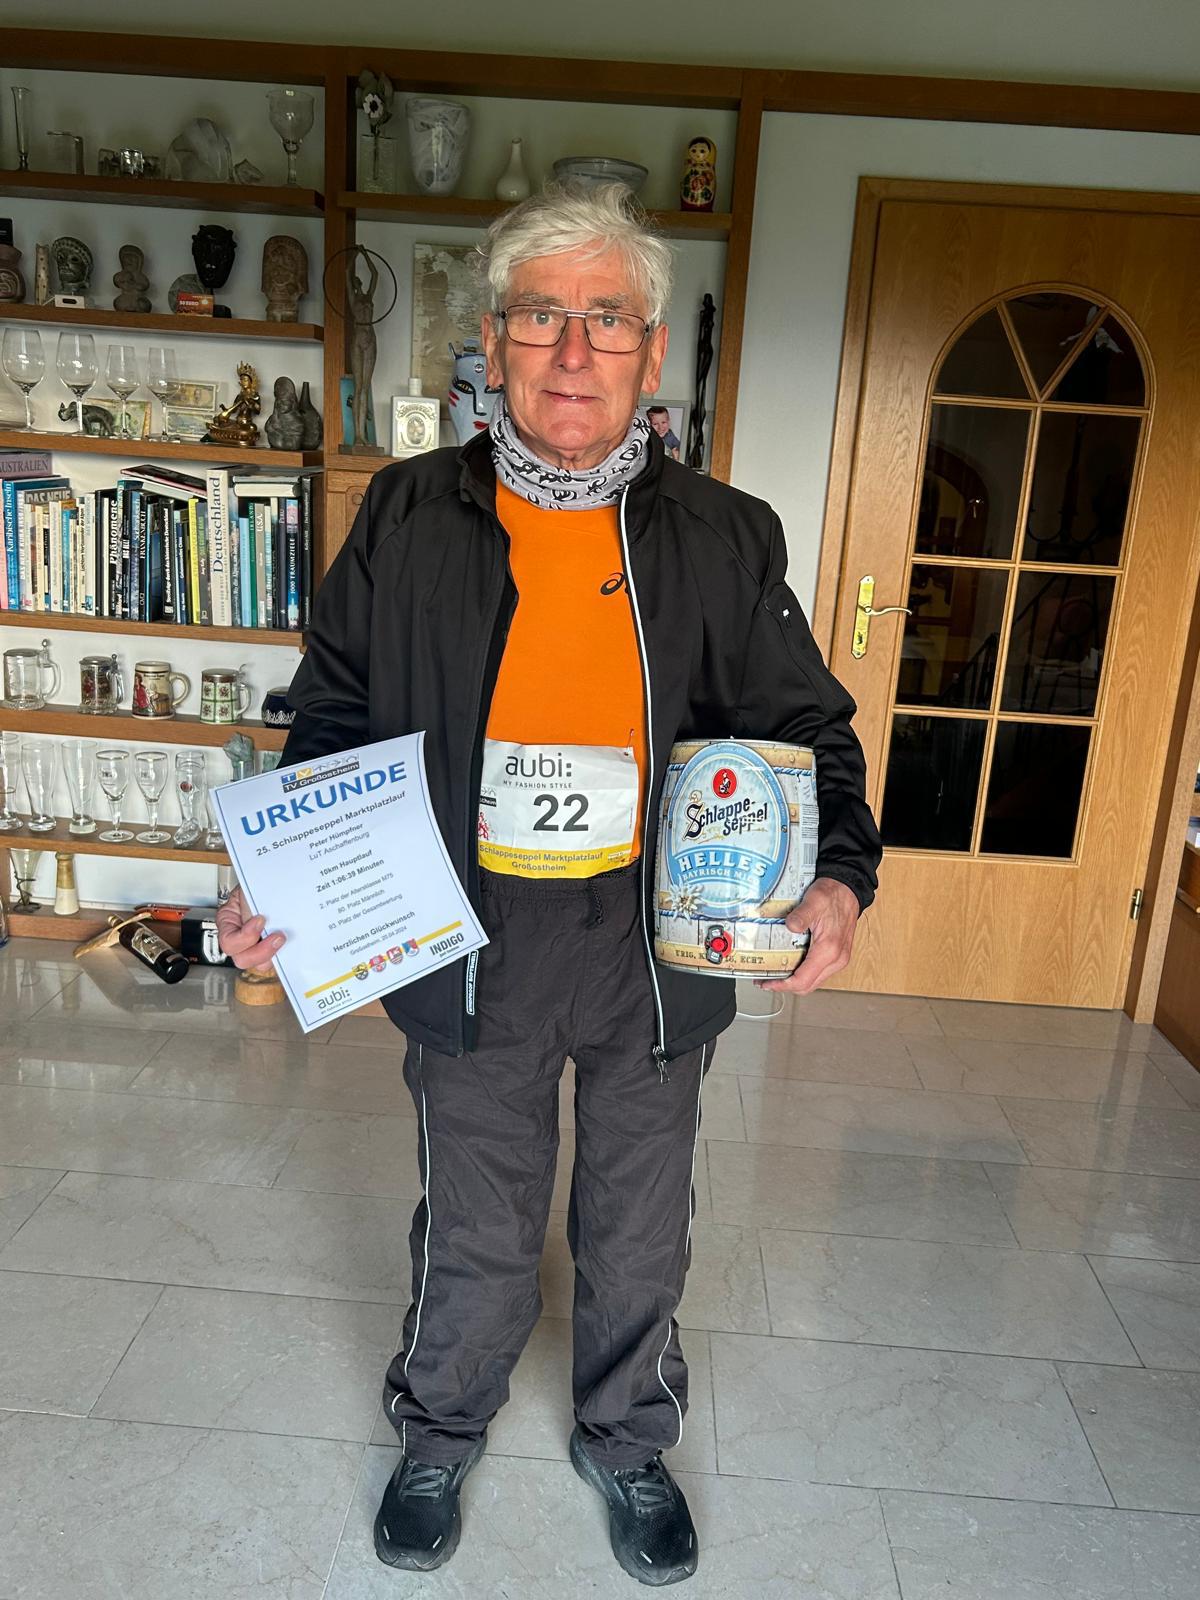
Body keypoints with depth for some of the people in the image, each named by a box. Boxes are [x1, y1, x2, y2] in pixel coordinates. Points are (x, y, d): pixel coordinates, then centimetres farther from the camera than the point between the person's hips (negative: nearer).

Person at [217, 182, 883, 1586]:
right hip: (471, 941, 0)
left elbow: (806, 727, 2)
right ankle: (440, 1432, 50)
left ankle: (627, 1444, 51)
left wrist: (838, 873, -15)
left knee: (639, 1230, 21)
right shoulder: (407, 519, -4)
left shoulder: (726, 540, -4)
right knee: (474, 1231, 18)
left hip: (659, 943, 1)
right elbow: (333, 721, 2)